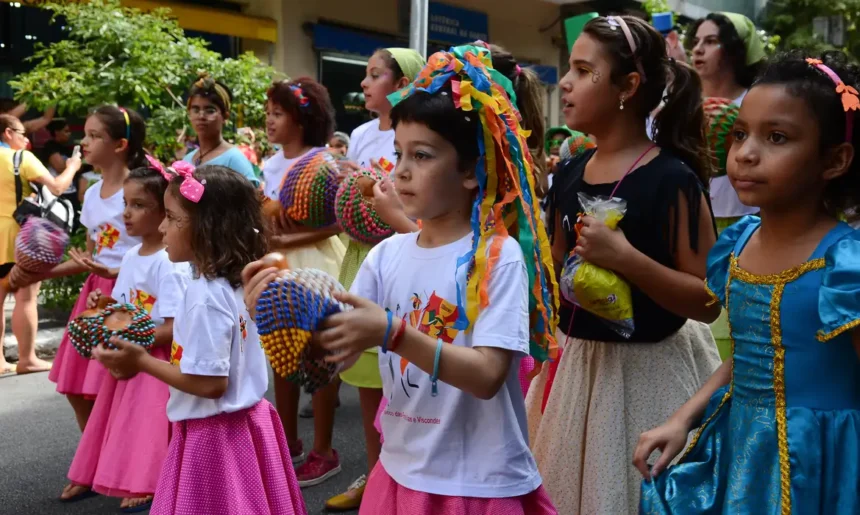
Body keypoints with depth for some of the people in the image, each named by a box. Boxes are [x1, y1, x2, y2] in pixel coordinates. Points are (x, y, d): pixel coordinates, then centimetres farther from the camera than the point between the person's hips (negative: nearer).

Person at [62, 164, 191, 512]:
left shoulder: (169, 263, -21)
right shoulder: (131, 256, 6)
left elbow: (175, 329, -24)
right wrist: (103, 305, -3)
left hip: (155, 360, -8)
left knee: (146, 421, 2)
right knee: (116, 417, 19)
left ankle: (147, 485, 20)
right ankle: (94, 475, 36)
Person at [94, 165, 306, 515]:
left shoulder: (204, 297, -23)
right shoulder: (236, 282, 3)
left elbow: (210, 383, -23)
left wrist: (142, 361, -14)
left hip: (214, 435, -9)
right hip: (244, 420, 9)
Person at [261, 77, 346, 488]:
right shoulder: (270, 166, 9)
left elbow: (335, 223, -17)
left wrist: (287, 240, -21)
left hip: (314, 262, -7)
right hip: (278, 263, 7)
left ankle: (324, 451, 14)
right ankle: (289, 441, 29)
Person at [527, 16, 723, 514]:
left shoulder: (671, 179, -16)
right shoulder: (570, 174, 4)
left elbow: (708, 301, -17)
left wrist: (626, 258, -27)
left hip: (646, 370, -6)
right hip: (576, 362, 7)